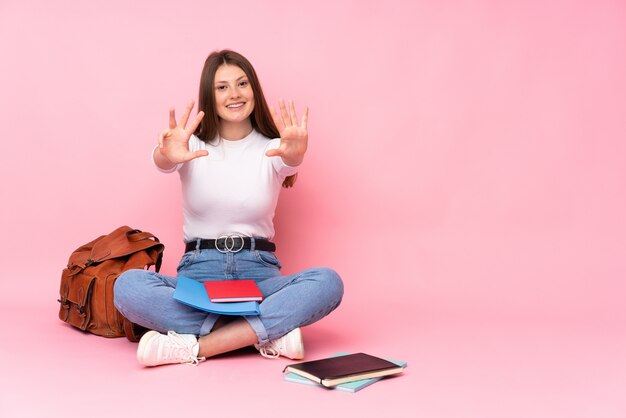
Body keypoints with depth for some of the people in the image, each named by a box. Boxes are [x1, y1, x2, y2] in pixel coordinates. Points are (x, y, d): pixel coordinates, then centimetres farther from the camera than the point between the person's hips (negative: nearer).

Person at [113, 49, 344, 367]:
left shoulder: (271, 149, 5)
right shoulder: (193, 146, 4)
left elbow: (289, 160, -20)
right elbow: (163, 161, -19)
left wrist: (294, 153, -45)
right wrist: (168, 156, -45)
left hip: (259, 276, 0)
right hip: (198, 274, 0)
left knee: (328, 282, -27)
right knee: (128, 285, -28)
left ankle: (195, 346, -30)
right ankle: (269, 333, -26)